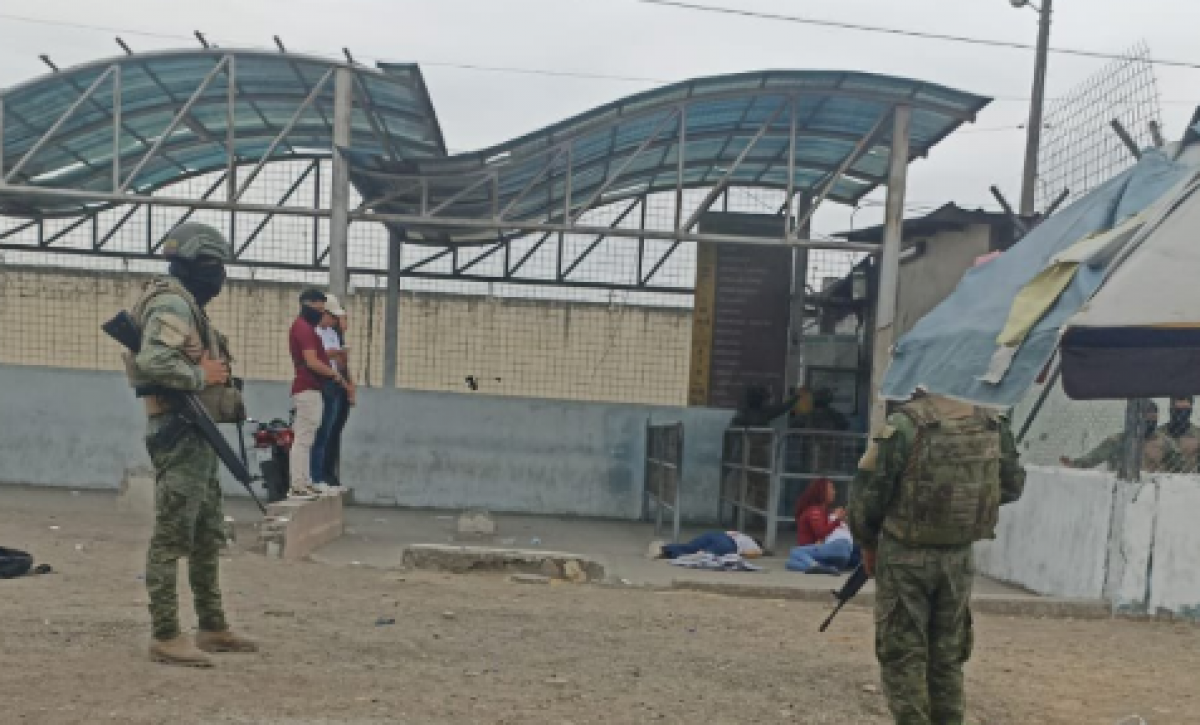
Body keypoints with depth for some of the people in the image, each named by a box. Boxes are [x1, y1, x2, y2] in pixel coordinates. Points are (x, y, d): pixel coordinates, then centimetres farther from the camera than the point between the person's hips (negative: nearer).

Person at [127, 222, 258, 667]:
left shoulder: (187, 305, 18)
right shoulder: (171, 304, -13)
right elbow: (153, 363, -28)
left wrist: (217, 373, 5)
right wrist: (202, 375, -16)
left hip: (200, 437, 10)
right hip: (180, 435, -10)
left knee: (209, 537, 14)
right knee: (172, 537, -6)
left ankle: (212, 628, 23)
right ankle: (166, 637, 1)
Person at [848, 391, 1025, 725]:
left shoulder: (905, 425, -16)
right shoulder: (993, 425, -2)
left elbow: (867, 493, -12)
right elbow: (1013, 485, 12)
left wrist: (867, 542, 5)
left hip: (905, 557, -4)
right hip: (958, 558, 4)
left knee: (903, 656, 6)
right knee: (948, 656, 17)